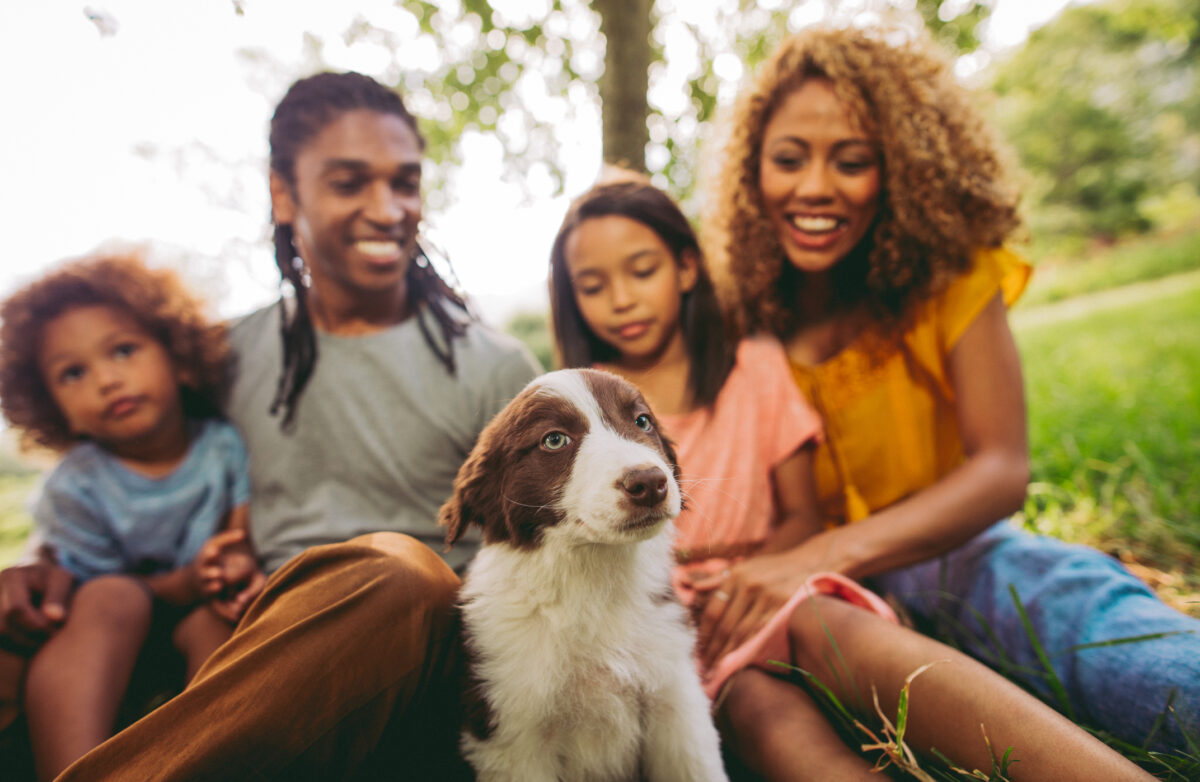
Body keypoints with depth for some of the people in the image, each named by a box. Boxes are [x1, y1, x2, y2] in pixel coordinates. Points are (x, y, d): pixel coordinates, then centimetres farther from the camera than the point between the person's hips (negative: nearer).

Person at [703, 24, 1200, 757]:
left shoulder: (951, 276, -7)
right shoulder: (734, 311, -7)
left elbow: (1003, 469, -17)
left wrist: (830, 554, -33)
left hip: (935, 547, 0)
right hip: (785, 567, 1)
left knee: (1074, 593, -33)